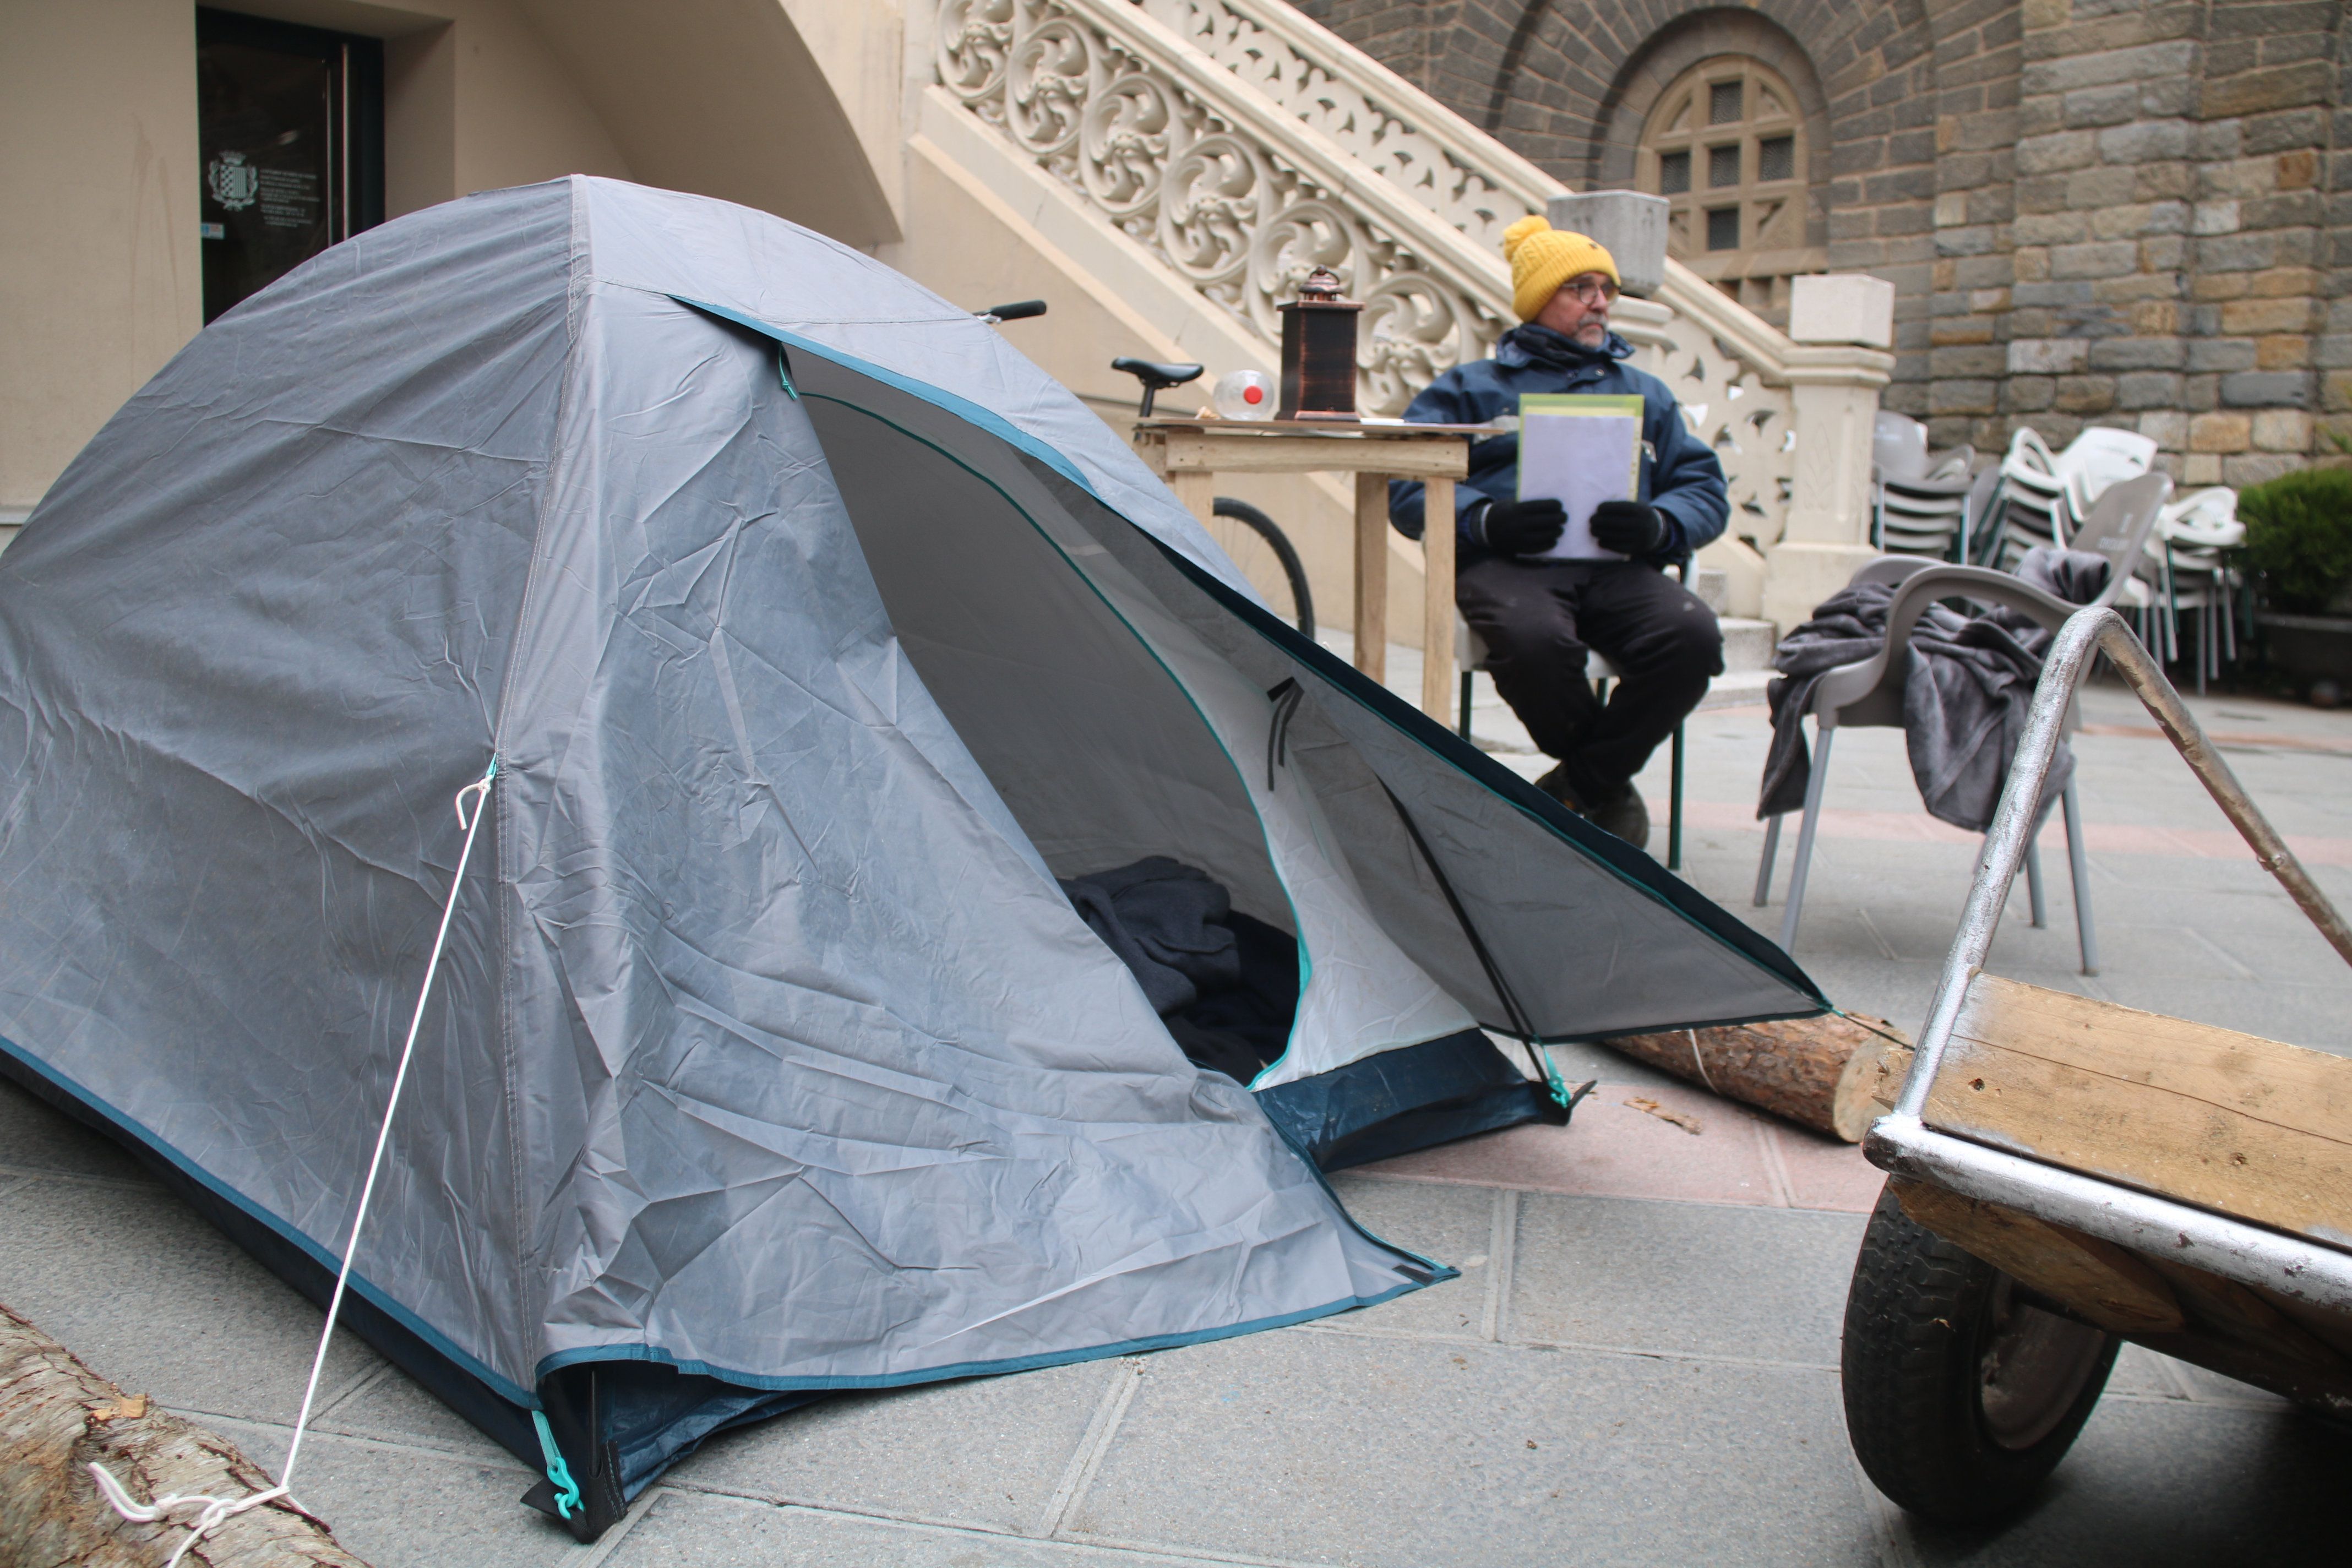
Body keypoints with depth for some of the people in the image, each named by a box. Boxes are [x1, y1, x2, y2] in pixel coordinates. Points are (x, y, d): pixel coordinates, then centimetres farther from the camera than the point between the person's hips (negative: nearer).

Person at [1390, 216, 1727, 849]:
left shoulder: (1645, 394, 30)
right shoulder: (1471, 387, 20)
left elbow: (1705, 489, 20)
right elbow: (1408, 484, 6)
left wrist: (1657, 524, -6)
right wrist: (1485, 520, -15)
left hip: (1619, 566, 3)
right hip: (1509, 564, -3)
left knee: (1692, 635, -31)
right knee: (1533, 638, -39)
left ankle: (1577, 787, -10)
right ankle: (1608, 783, -9)